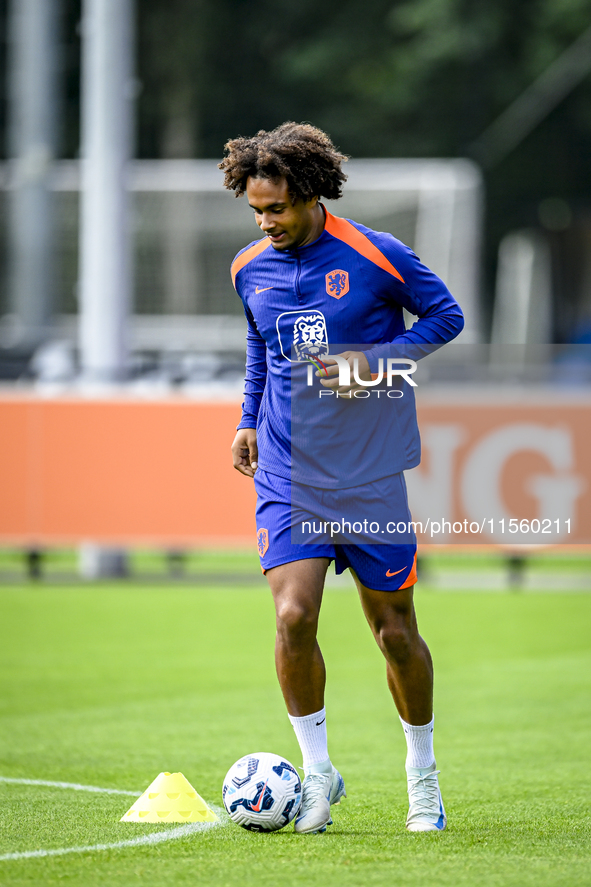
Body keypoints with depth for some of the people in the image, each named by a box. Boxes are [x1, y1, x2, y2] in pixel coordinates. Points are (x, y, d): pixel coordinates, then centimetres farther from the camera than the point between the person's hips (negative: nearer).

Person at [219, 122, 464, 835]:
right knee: (293, 616, -16)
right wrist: (249, 421, 14)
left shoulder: (376, 256, -8)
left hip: (372, 475, -2)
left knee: (394, 629, 5)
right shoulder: (250, 269, 6)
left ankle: (423, 777, 25)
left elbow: (445, 317, 2)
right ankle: (318, 770, 1)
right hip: (287, 477, 2)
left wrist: (375, 359, -11)